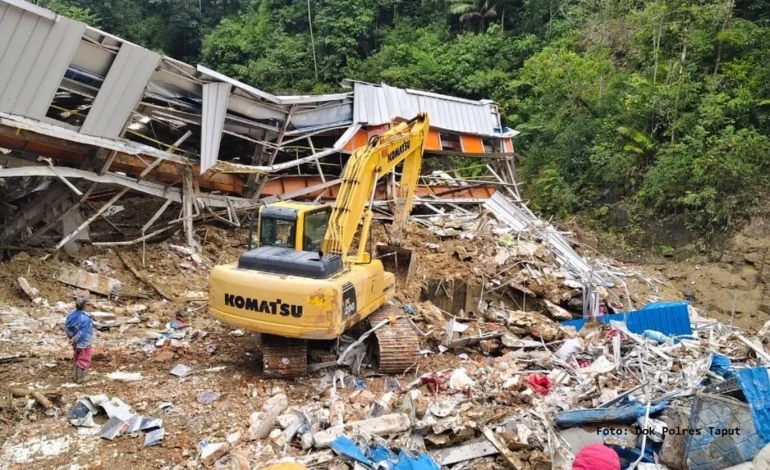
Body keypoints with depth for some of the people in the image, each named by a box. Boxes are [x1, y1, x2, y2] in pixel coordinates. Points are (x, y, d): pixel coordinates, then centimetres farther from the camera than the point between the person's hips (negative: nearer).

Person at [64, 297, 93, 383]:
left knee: (77, 359, 24)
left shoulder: (71, 315, -6)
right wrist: (74, 340, -15)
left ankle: (76, 376, 34)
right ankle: (80, 378, 16)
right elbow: (82, 332, -27)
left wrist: (71, 337, 6)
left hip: (76, 343, 7)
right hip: (84, 343, -7)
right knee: (84, 361, 10)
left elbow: (66, 327, 0)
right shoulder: (86, 318, -28)